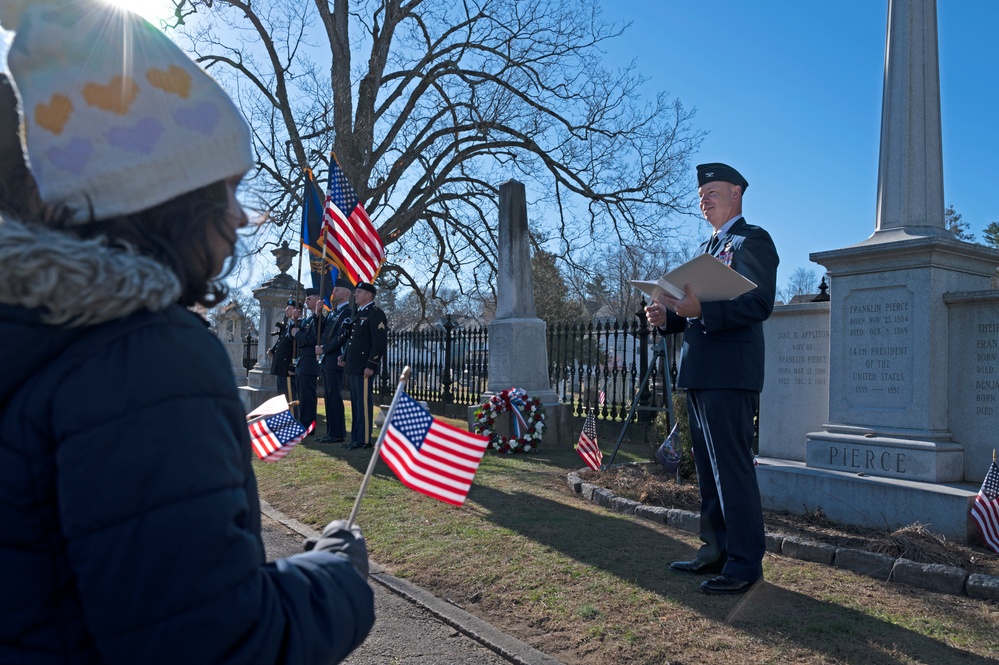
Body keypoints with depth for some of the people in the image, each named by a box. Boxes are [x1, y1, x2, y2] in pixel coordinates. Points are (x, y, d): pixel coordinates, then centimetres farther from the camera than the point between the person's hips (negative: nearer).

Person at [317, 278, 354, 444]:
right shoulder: (333, 312, 18)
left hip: (335, 361, -9)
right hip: (326, 361, 9)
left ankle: (337, 433, -1)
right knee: (329, 397, 11)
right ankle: (331, 432, 17)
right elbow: (321, 330, 16)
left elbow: (341, 337, -18)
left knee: (334, 397, -6)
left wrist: (323, 349, -13)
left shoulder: (347, 313, -11)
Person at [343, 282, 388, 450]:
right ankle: (356, 438, 19)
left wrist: (371, 365, -20)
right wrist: (345, 359, 18)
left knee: (363, 403, -5)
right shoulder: (359, 314, 19)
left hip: (364, 367, -9)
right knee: (355, 403, 12)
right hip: (353, 367, 9)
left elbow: (380, 342, -17)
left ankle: (364, 440, 1)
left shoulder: (375, 314, -10)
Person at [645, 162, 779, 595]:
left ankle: (745, 562, 6)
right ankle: (715, 550, 26)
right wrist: (668, 317, 5)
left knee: (732, 468, -5)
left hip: (730, 374, -9)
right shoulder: (708, 248, 24)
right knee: (709, 469, 15)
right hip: (700, 373, 9)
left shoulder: (753, 241, -4)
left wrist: (702, 309, -27)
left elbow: (759, 304, -17)